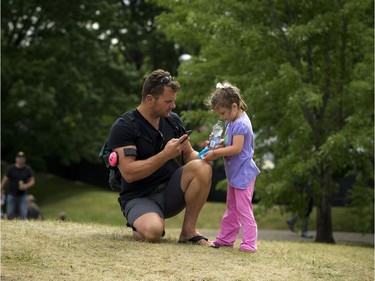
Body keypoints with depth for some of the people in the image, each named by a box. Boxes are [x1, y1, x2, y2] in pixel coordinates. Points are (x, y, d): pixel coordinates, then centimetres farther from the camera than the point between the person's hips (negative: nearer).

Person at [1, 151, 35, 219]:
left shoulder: (28, 169, 3)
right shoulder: (11, 168, -1)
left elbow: (32, 181, 7)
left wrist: (26, 186, -14)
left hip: (23, 195, 1)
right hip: (11, 195, -1)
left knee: (23, 216, -8)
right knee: (9, 215, -5)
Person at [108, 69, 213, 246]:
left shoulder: (173, 120, 6)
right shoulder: (123, 127, -13)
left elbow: (189, 155, 12)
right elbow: (129, 173, -21)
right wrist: (166, 155, -25)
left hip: (170, 191, 5)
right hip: (139, 198, -5)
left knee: (202, 168, -23)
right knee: (152, 231, -37)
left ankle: (188, 231, -12)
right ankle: (139, 226, 3)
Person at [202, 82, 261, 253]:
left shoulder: (241, 124, -22)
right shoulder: (232, 122, 9)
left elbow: (236, 148, -27)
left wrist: (215, 152, -22)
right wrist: (217, 145, 0)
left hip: (243, 173, -11)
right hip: (234, 173, 11)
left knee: (243, 208, -10)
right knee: (231, 208, 17)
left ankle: (249, 243, -8)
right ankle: (225, 239, 25)